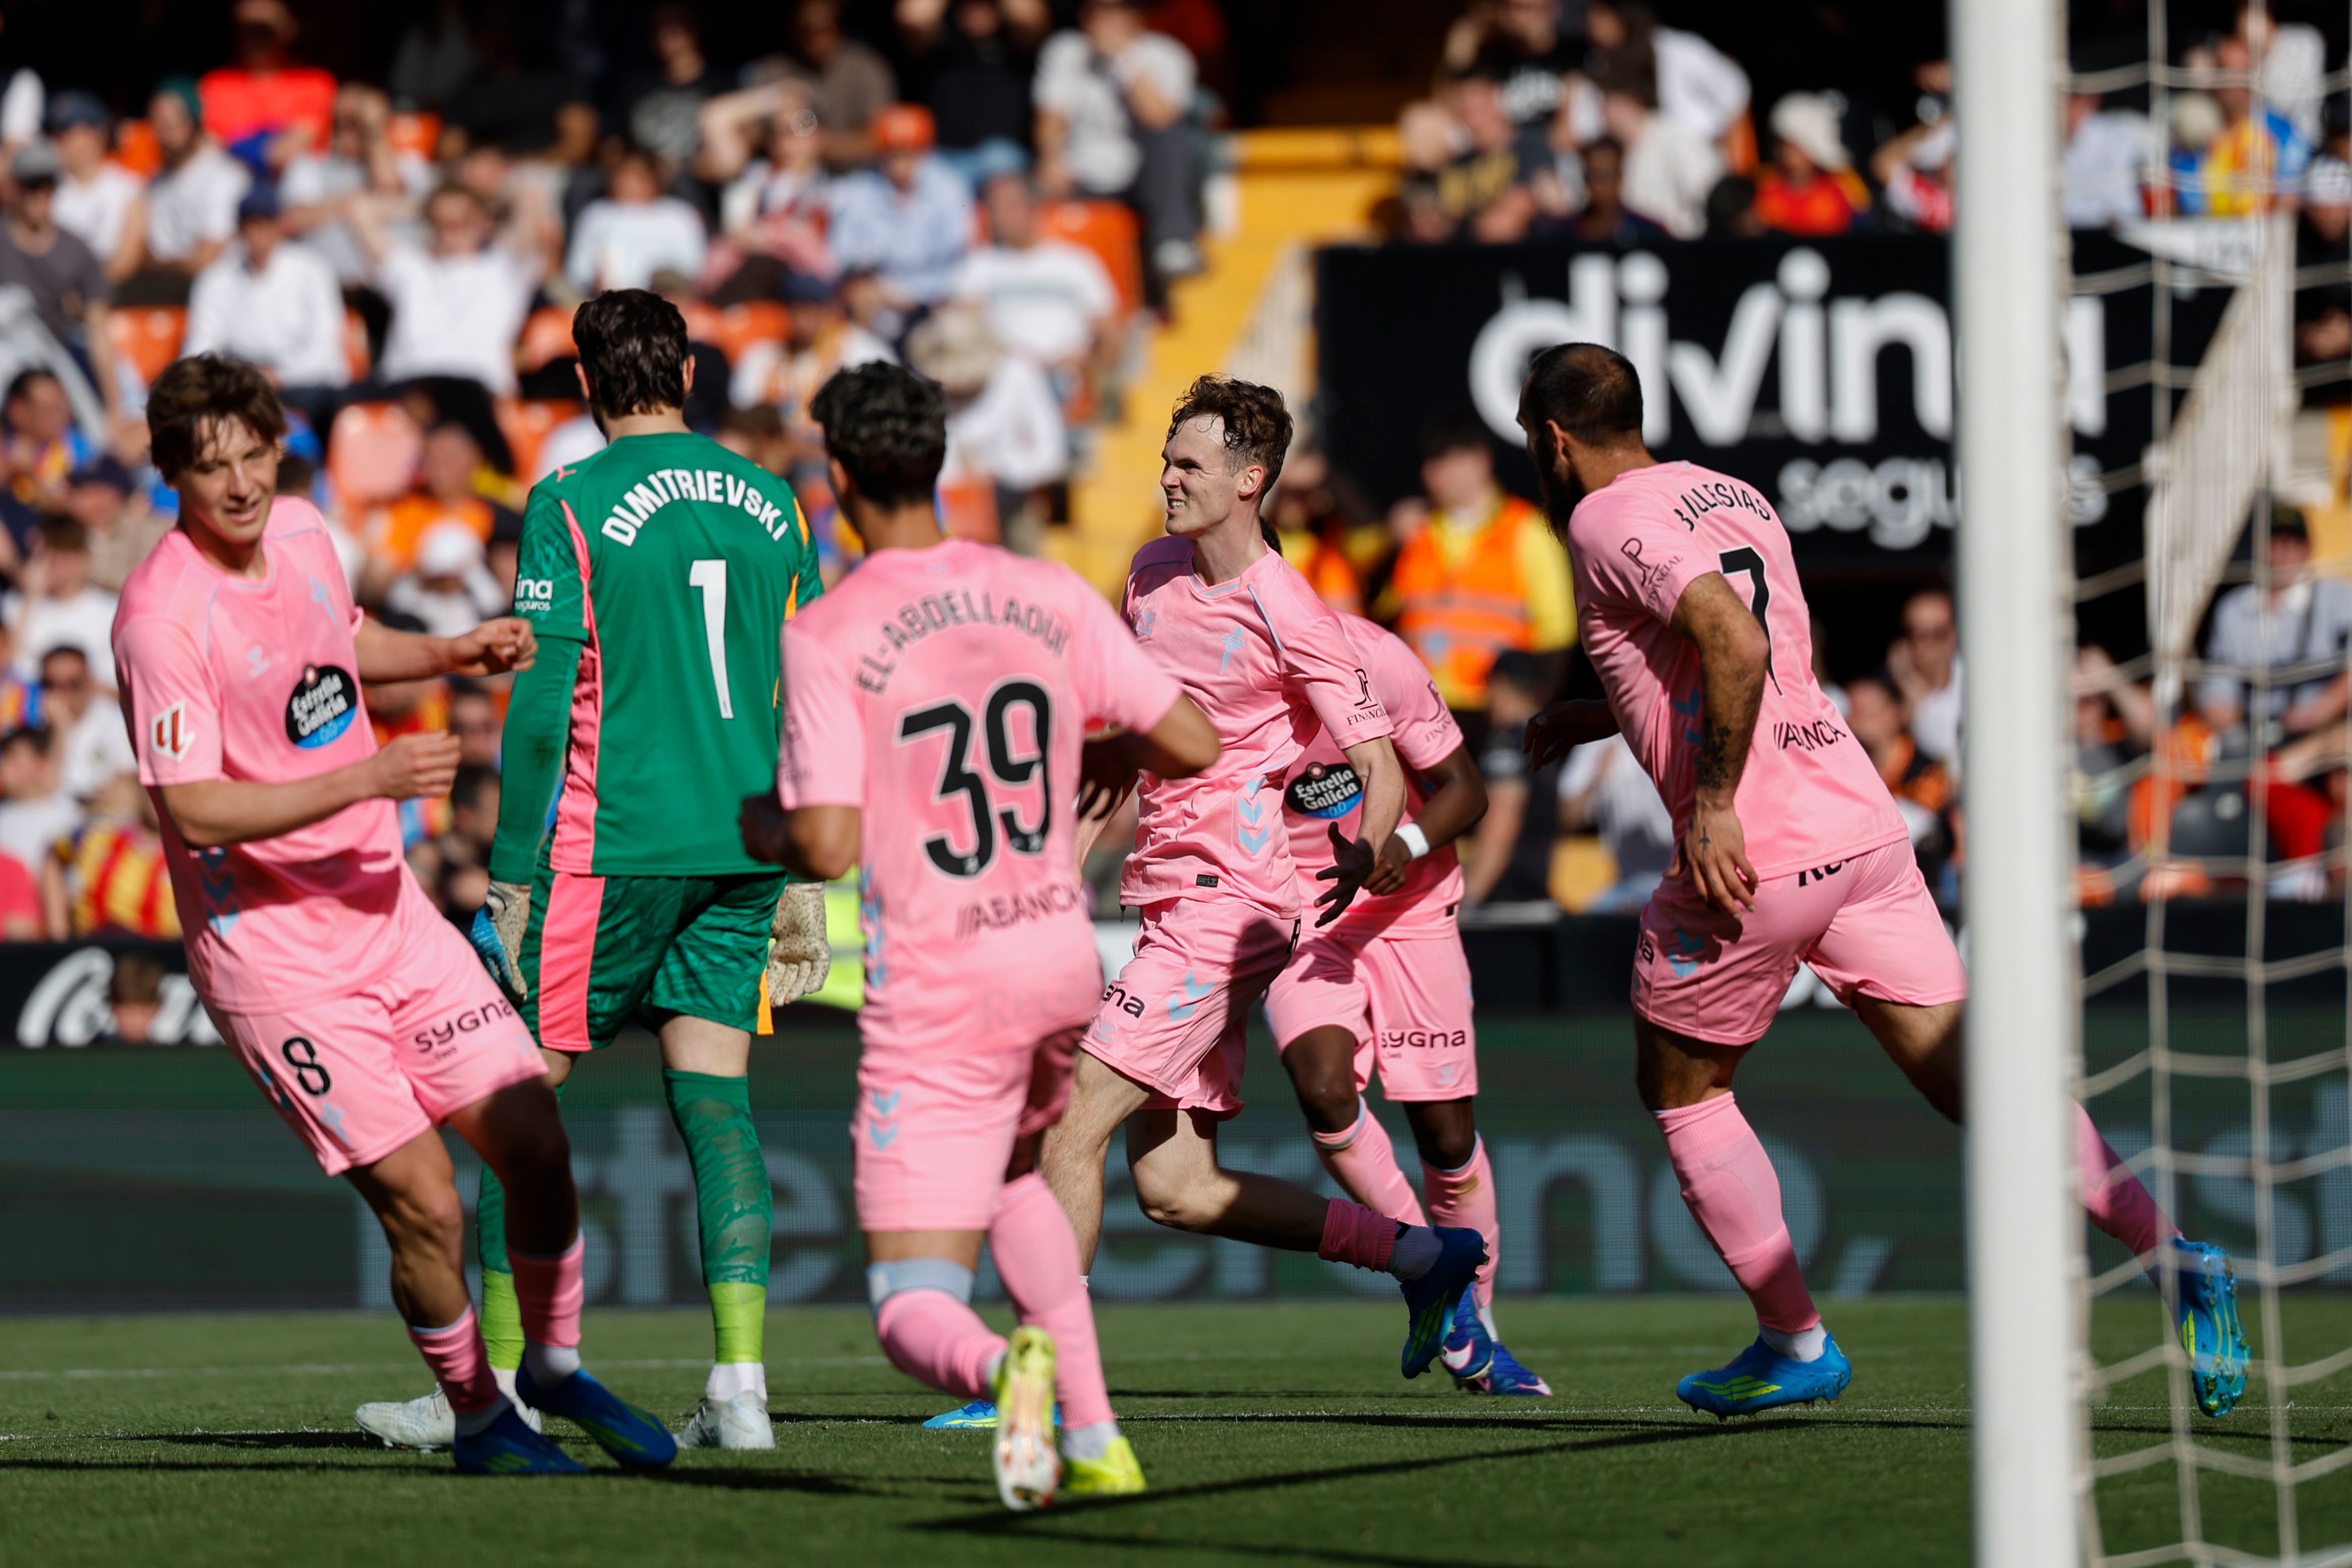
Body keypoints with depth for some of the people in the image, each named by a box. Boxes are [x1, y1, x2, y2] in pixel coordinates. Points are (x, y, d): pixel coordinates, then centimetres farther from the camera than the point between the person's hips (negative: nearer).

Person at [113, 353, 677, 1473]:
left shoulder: (300, 532, 3)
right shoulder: (161, 617, -20)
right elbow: (193, 809, -24)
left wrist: (455, 655, 8)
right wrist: (370, 778, -28)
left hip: (389, 912, 7)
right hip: (273, 953, -7)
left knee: (536, 1145, 2)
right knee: (425, 1205, -9)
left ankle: (557, 1368, 25)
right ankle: (477, 1416, 14)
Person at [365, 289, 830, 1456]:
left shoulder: (572, 506, -6)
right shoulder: (770, 505, 9)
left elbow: (540, 707, -10)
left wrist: (511, 876, -5)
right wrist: (802, 879, 17)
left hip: (617, 843, -5)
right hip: (744, 841, 5)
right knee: (714, 1099, 6)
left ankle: (498, 1381, 5)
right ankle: (740, 1390, -3)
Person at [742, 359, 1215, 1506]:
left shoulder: (825, 637, -12)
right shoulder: (1049, 597, 1)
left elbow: (829, 850, -16)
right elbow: (1191, 745, 4)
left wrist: (760, 827, 7)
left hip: (934, 1002, -5)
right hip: (1059, 955, 5)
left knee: (913, 1317, -3)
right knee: (1013, 1172, 36)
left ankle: (1004, 1369, -38)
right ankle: (1095, 1440, 26)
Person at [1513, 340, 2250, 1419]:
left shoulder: (1605, 521, -6)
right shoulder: (1727, 496, 20)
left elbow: (1736, 644, -23)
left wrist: (1713, 802, -19)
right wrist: (1608, 715, 37)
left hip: (1754, 851, -7)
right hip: (1860, 823, 7)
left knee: (1680, 1087, 14)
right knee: (1964, 1074, 0)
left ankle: (1795, 1344, 14)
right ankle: (2174, 1256, -16)